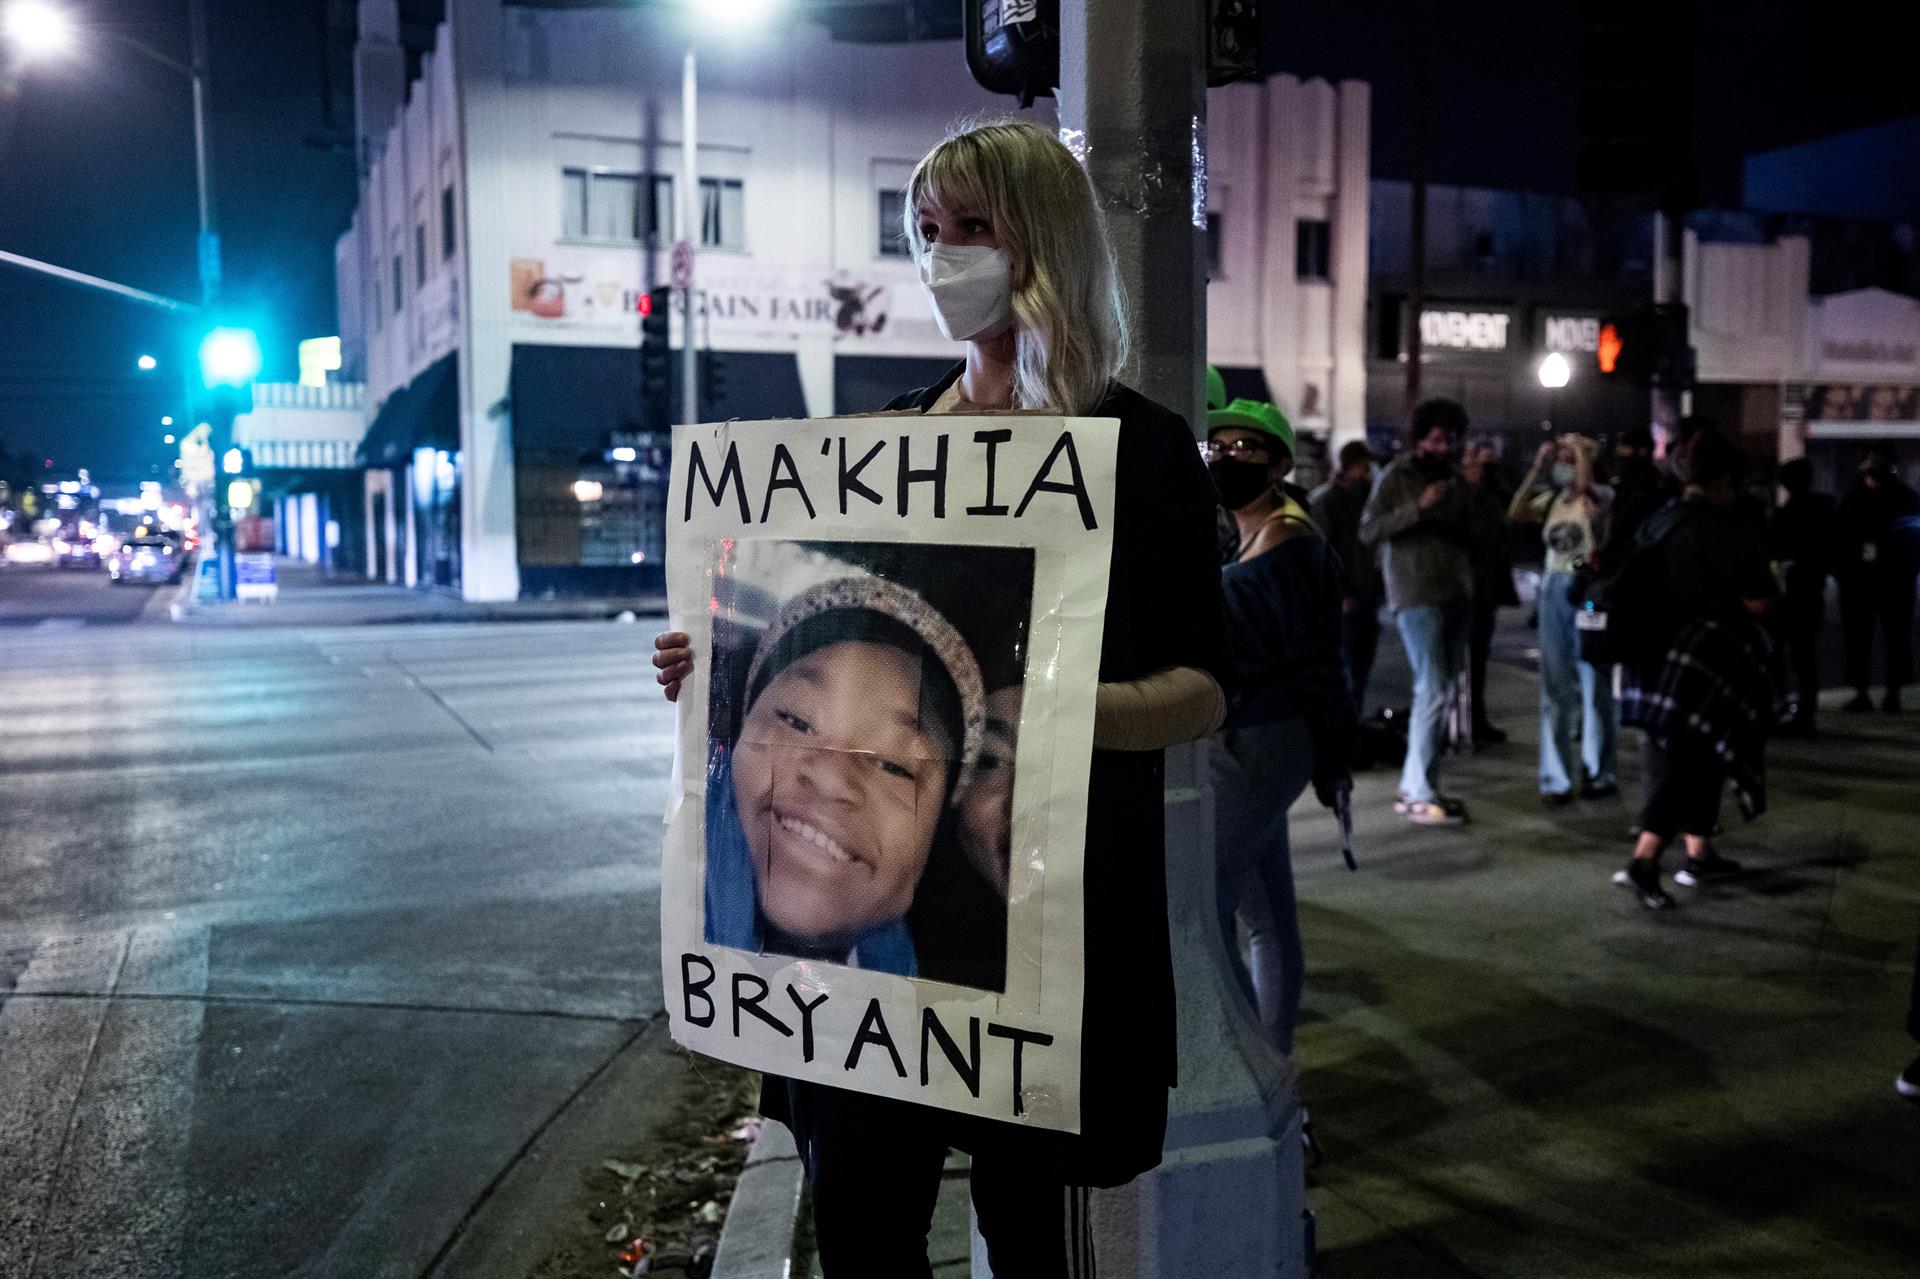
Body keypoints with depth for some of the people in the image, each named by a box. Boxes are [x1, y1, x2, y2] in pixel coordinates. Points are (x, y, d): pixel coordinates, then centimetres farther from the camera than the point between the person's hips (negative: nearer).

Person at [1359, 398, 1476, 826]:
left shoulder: (1454, 478, 16)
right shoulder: (1396, 477, -1)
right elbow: (1368, 530, -10)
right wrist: (1418, 508, -18)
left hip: (1455, 594, 7)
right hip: (1417, 597, -7)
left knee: (1443, 691, 8)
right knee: (1432, 690, -12)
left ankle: (1412, 786, 16)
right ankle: (1421, 796, -7)